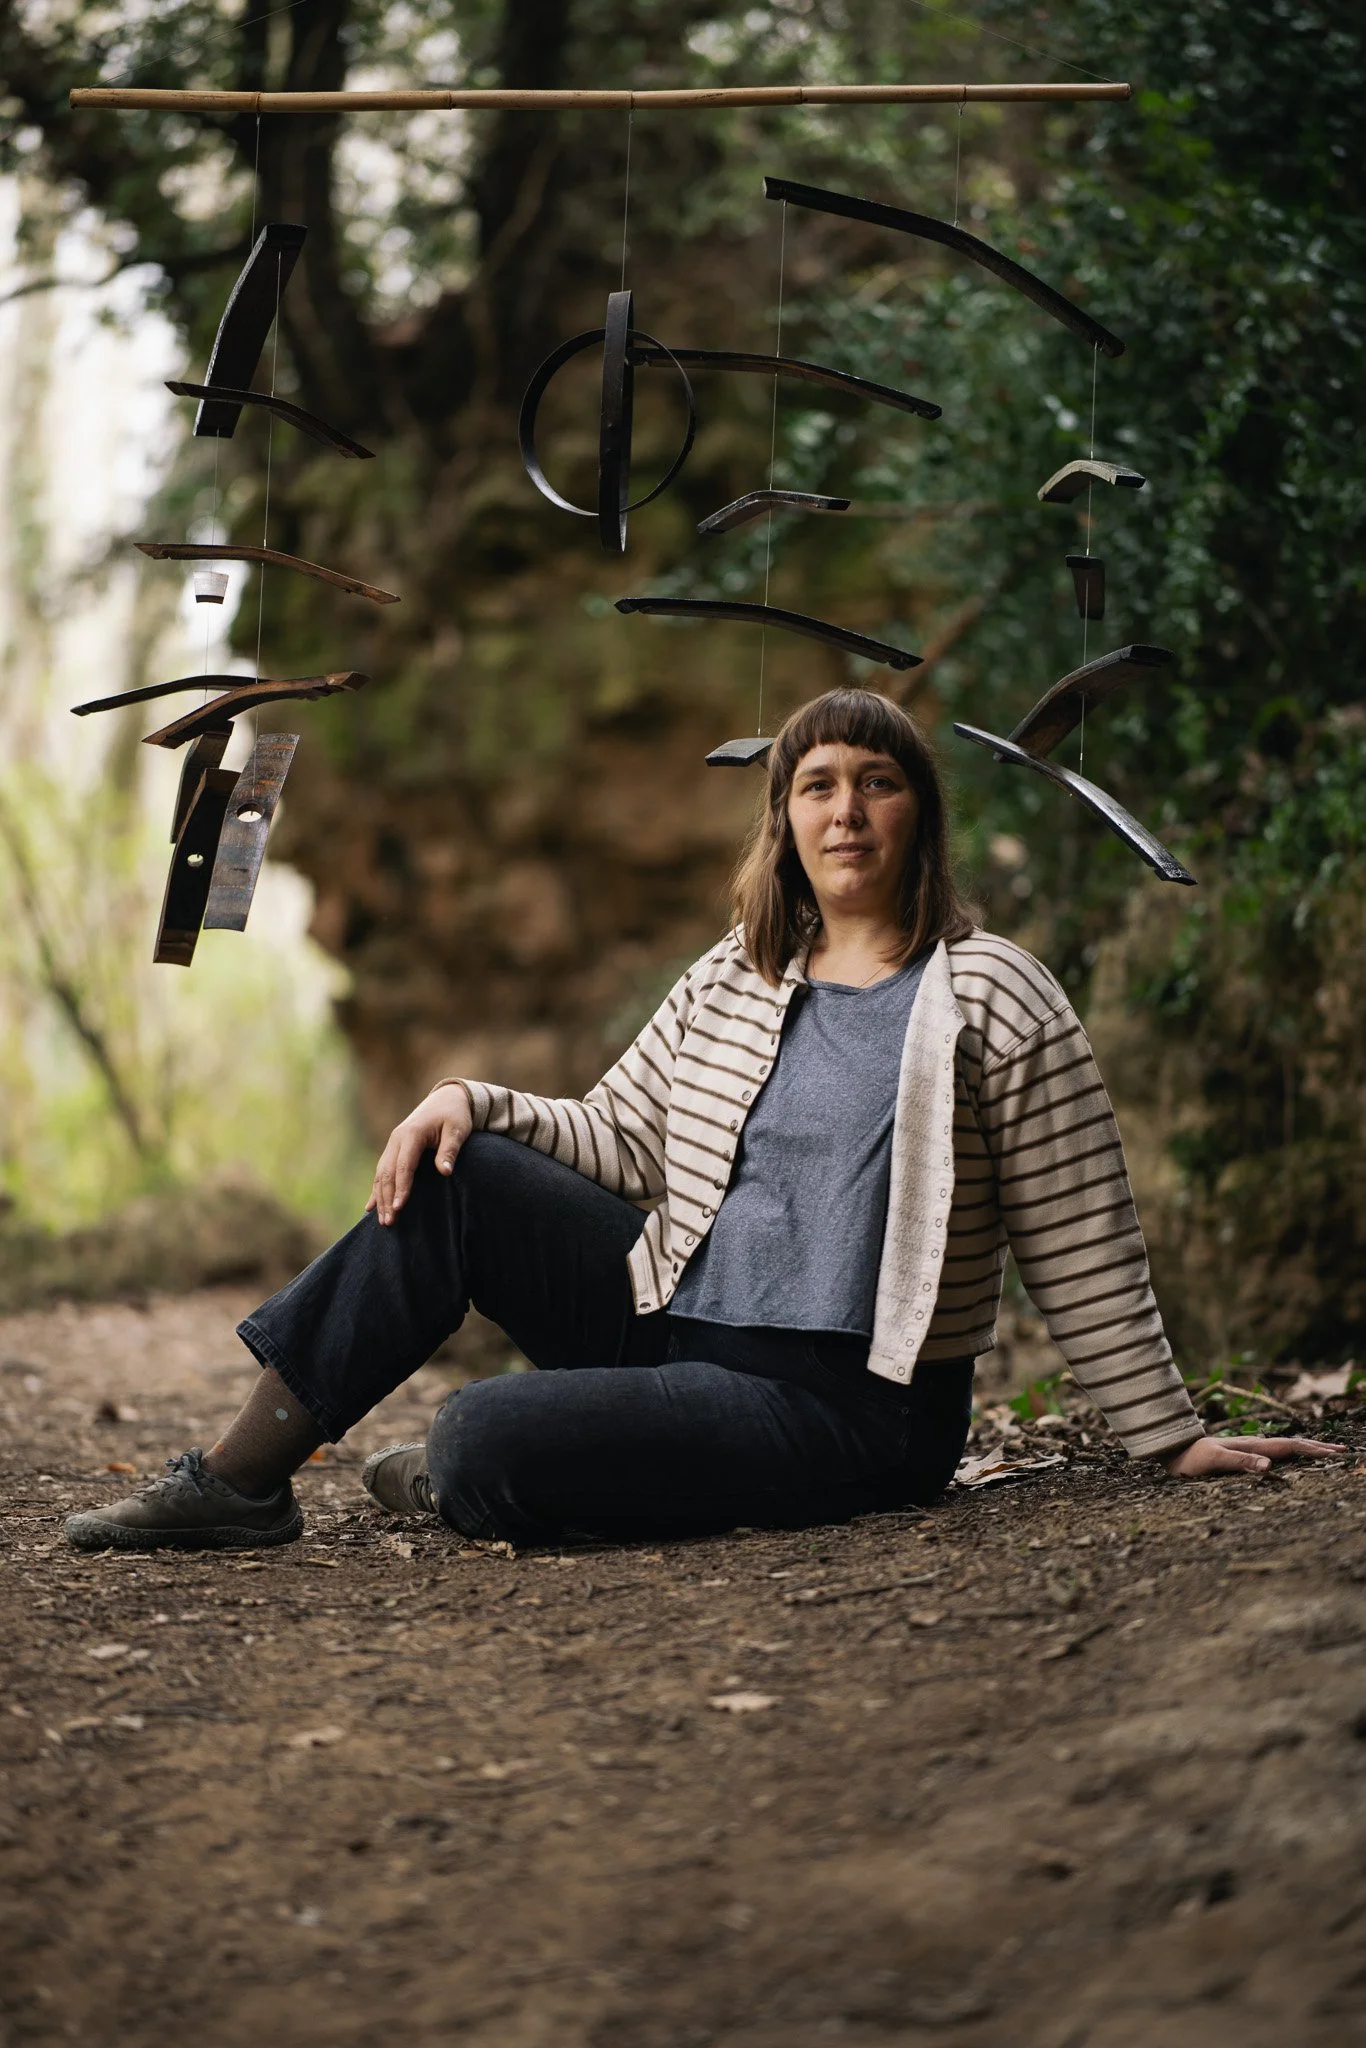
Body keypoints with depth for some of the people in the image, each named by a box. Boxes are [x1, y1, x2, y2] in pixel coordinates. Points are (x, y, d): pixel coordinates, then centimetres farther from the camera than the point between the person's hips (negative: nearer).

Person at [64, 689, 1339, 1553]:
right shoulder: (730, 982, 13)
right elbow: (617, 1140, 15)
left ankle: (461, 1484, 14)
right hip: (674, 1321, 7)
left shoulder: (993, 1000, -6)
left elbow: (1082, 1251, -6)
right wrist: (475, 1100, -2)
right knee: (450, 1177, -8)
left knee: (486, 1441, -26)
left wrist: (1171, 1440, -6)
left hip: (845, 1403, -6)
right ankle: (240, 1481, -1)